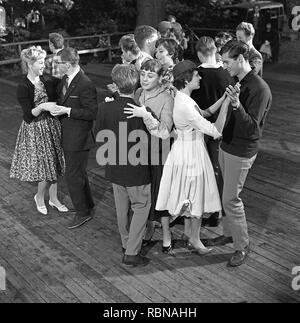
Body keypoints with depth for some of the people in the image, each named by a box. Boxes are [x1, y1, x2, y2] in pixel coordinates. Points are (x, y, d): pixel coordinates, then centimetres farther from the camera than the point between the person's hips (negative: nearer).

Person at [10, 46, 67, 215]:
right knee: (45, 166, 1)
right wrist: (42, 107, -33)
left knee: (54, 164, 13)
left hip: (52, 126, 6)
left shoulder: (47, 80, 2)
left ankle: (54, 198, 29)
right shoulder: (23, 87, -14)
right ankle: (39, 197, 27)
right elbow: (29, 115, -17)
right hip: (36, 130, -5)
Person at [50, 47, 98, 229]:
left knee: (73, 175, 0)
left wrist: (67, 111, -25)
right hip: (68, 136, 9)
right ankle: (88, 204, 40)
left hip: (79, 138, -9)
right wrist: (57, 108, 2)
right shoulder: (66, 80, 5)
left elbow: (92, 113, -22)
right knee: (78, 172, 22)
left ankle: (83, 213, 17)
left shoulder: (85, 85, -23)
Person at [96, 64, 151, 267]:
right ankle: (132, 253, 10)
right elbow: (148, 141, -15)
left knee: (122, 207, 21)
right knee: (141, 208, 11)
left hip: (114, 168, 5)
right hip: (136, 169, -4)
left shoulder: (106, 108, -11)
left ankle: (127, 243, 38)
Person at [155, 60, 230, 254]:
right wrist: (226, 104, -26)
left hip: (187, 150, 9)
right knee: (196, 196, 9)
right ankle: (195, 240, 29)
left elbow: (204, 113, 9)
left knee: (190, 195, 24)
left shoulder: (182, 98, 0)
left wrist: (223, 99, -1)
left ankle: (188, 232, 43)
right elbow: (216, 131, -30)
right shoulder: (186, 106, -30)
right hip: (191, 153, -9)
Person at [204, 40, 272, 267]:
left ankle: (242, 245, 14)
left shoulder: (259, 88, -20)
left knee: (230, 199, -2)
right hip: (227, 146, 8)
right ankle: (229, 233, 33)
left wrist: (236, 105, -37)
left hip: (242, 152, -8)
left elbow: (251, 127, -26)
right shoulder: (237, 83, 7)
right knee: (227, 194, 16)